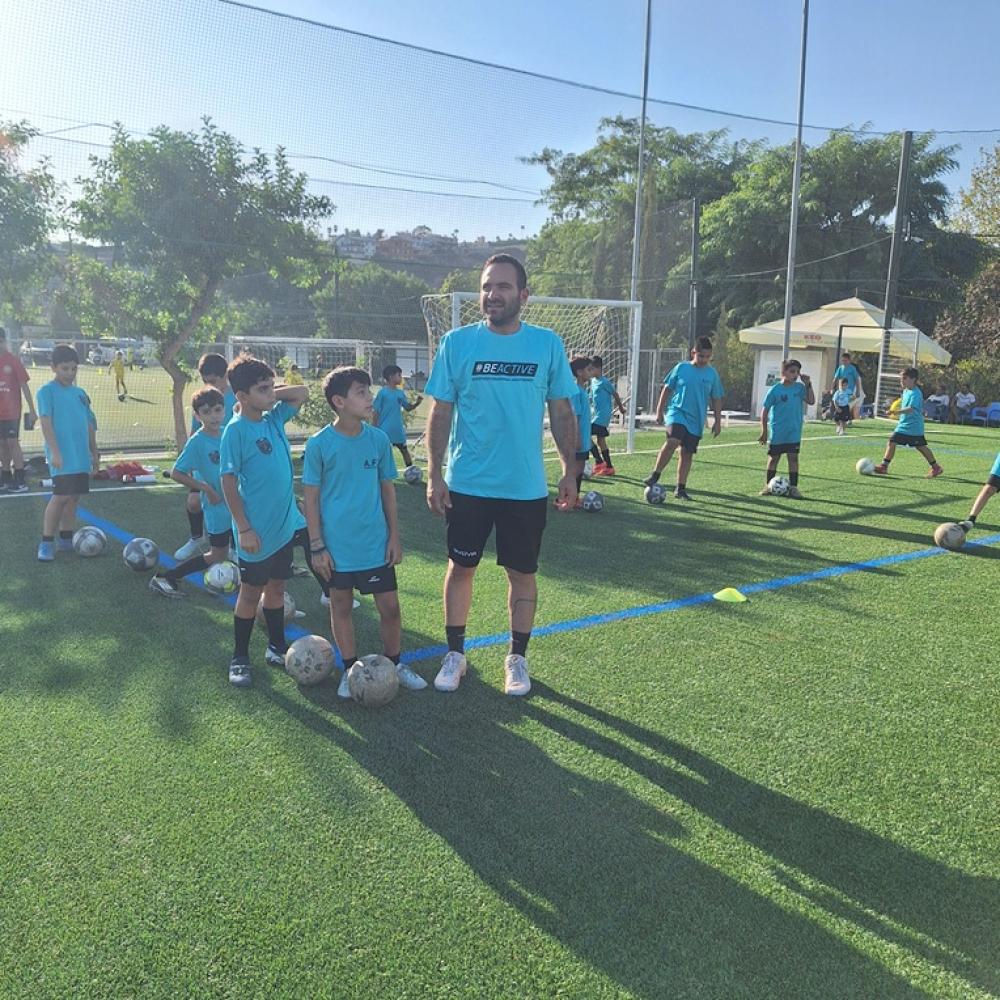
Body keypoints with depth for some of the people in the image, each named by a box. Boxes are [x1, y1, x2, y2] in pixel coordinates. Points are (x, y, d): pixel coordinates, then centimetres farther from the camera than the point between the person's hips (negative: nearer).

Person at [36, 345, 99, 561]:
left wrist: (94, 452, 20)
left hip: (81, 456, 7)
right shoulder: (47, 391, -4)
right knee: (61, 496, -12)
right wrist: (54, 452, -20)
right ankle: (46, 543, -3)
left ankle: (66, 539, 21)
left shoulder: (80, 393, 15)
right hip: (63, 457, -7)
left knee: (74, 496, 10)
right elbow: (45, 422, -12)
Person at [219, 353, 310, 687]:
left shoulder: (274, 419, 3)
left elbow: (303, 392, 14)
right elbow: (229, 482, -15)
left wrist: (273, 395, -1)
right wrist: (243, 528, -16)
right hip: (257, 531, -6)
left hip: (285, 525, 6)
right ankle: (239, 659, 22)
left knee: (276, 587, 17)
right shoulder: (236, 431, -15)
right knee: (251, 593, 6)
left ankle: (276, 649, 32)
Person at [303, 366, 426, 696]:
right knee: (341, 606, 11)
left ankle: (394, 665, 26)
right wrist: (317, 546, -6)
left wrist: (394, 536, 6)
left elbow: (387, 488, 7)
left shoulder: (378, 439, -1)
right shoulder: (319, 444, -10)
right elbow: (311, 498, -5)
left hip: (376, 544, 3)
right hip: (337, 546, -2)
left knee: (390, 606, 6)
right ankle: (350, 670, 28)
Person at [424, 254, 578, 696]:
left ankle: (517, 658, 27)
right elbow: (440, 412, -1)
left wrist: (569, 470, 2)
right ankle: (455, 653, 28)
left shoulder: (548, 344, -1)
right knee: (461, 566, 10)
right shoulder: (457, 342, -3)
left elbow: (561, 411, 5)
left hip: (527, 487, 1)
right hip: (467, 485, 0)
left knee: (522, 573, 10)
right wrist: (434, 474, -5)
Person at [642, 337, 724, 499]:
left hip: (696, 420, 3)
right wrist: (659, 412, 5)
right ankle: (655, 476, -19)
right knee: (673, 441, -28)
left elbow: (716, 400, 11)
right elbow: (667, 389, 7)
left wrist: (717, 421, 8)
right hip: (677, 412, -3)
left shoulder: (712, 374, 5)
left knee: (687, 453, 6)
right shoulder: (681, 368, 0)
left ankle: (681, 489, 17)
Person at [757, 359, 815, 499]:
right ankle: (767, 486, 19)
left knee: (793, 457, 1)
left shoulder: (799, 387, 0)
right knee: (773, 458, 7)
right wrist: (764, 431, -5)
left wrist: (808, 384, -13)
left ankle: (793, 488, 7)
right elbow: (765, 411, -5)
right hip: (777, 432, -2)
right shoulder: (775, 390, -9)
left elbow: (811, 401, -7)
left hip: (794, 432, 2)